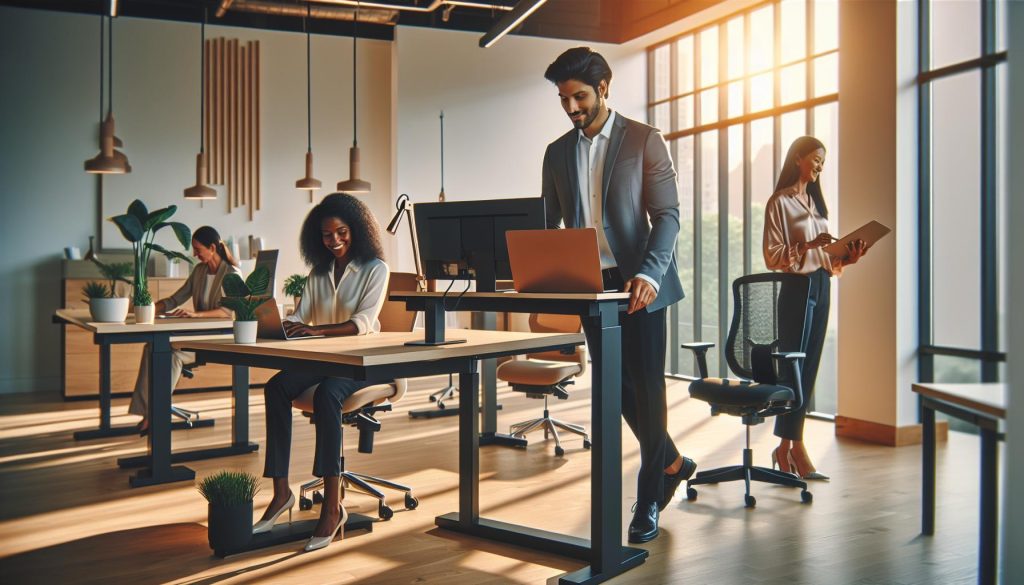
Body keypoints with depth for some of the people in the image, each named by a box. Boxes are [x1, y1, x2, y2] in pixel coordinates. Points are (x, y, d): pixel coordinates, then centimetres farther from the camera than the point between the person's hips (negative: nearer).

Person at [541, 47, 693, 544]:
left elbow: (667, 214, -9)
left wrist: (649, 273, -24)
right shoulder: (557, 153, 11)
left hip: (637, 284, -4)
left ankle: (648, 499, 15)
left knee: (646, 386, 0)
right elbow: (550, 224, 11)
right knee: (618, 386, 10)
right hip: (589, 286, 5)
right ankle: (671, 462, 34)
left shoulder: (644, 140, -3)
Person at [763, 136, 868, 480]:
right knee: (794, 367, -6)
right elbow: (772, 257, -10)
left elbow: (825, 256, 18)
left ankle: (786, 446, 11)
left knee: (809, 367, 6)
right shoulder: (780, 202, -4)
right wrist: (807, 246, -22)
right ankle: (794, 448, 1)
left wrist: (847, 258, 0)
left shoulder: (816, 202, 18)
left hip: (821, 286, 8)